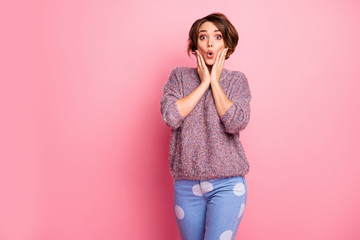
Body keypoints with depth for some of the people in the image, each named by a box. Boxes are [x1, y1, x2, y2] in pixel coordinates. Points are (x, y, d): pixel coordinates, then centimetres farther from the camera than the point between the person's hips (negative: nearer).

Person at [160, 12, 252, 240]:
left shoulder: (237, 80, 3)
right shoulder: (180, 76, 5)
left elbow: (236, 123, -13)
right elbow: (170, 117, -11)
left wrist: (215, 82, -7)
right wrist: (204, 83, -8)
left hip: (227, 184, -1)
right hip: (186, 184, 2)